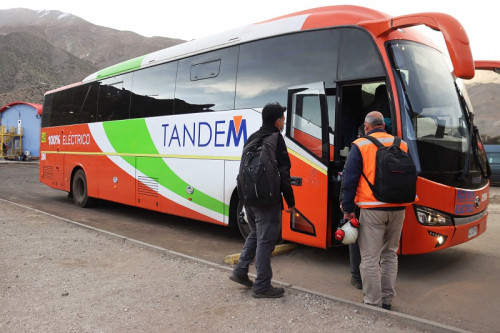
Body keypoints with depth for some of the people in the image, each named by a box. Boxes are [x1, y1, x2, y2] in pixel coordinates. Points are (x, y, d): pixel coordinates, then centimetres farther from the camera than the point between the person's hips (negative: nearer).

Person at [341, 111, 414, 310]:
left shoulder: (360, 146, -4)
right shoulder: (402, 145, 9)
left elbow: (350, 180, -7)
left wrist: (348, 209, -2)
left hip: (372, 210, -5)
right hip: (398, 209, 5)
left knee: (370, 258, 3)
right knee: (390, 255, 17)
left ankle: (373, 302, 9)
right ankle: (387, 300, 26)